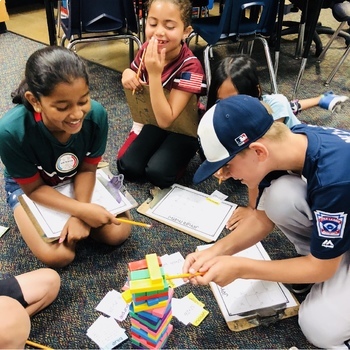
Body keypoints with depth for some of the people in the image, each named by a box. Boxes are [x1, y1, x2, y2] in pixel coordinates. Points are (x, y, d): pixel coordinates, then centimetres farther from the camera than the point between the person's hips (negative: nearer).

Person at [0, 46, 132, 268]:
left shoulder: (96, 114, -30)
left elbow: (87, 169, -14)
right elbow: (34, 187, -21)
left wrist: (79, 215, -25)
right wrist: (81, 210, -31)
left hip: (76, 179, 3)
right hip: (29, 186, -2)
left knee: (119, 233, -10)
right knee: (58, 256, -19)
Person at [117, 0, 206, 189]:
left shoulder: (190, 67, -28)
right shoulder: (147, 49, -13)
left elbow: (166, 120, -33)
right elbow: (133, 75, 9)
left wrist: (155, 74, -40)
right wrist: (127, 75, -17)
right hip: (153, 120, 5)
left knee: (157, 173, -23)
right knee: (126, 167, -13)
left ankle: (183, 153, 8)